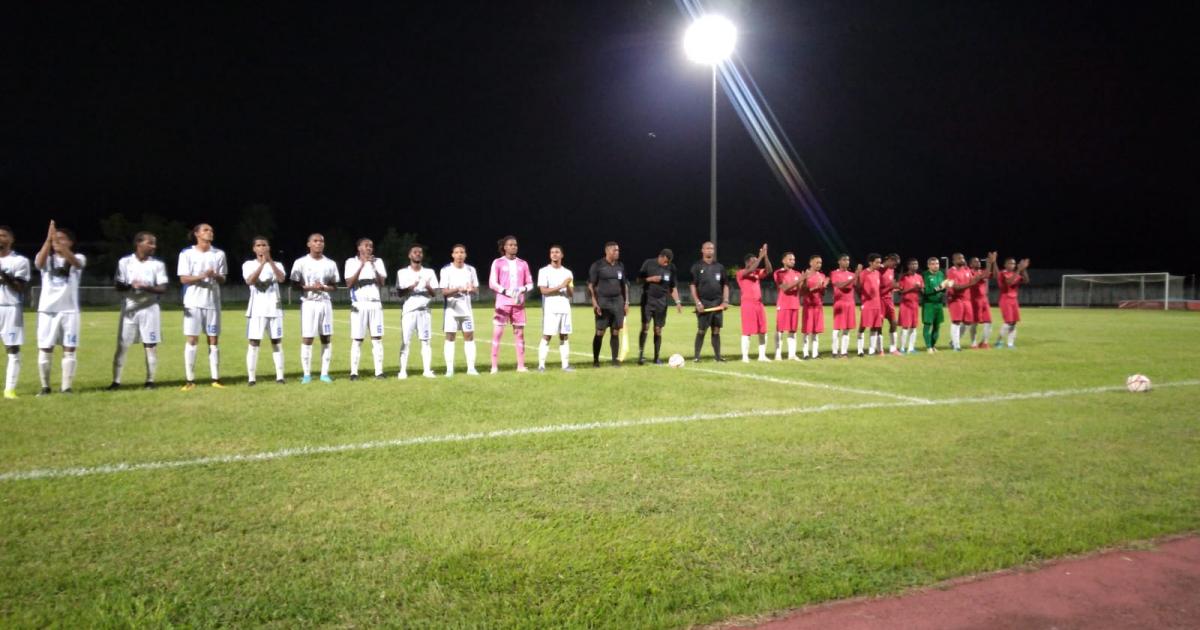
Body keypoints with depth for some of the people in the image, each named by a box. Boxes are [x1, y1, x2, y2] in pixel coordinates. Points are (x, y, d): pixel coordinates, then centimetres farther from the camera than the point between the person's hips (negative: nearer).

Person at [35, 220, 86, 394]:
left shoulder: (78, 258, 4)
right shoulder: (47, 258, 7)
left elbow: (75, 262, -22)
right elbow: (39, 263, -18)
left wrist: (59, 242, -36)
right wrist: (48, 239, -31)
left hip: (69, 311, -1)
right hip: (47, 310, 1)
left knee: (69, 350, -1)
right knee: (45, 350, 4)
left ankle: (67, 387, 5)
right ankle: (45, 387, 15)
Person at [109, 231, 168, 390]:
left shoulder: (158, 264, 2)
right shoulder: (125, 262, 2)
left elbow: (163, 288, -3)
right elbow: (118, 285, 0)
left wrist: (147, 287, -21)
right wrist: (131, 286, -20)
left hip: (150, 309, 0)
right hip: (129, 308, 0)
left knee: (151, 346, 0)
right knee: (121, 346, 1)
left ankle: (150, 380, 9)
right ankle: (116, 381, 7)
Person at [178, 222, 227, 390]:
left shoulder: (219, 254, 7)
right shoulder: (187, 254, 0)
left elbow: (223, 279, 8)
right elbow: (183, 279, -5)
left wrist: (216, 276, -15)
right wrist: (202, 276, -20)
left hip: (213, 302, 2)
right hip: (193, 302, -2)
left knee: (213, 340, 4)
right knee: (192, 340, -3)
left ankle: (216, 378, 8)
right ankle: (189, 380, 1)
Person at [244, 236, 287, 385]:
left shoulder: (276, 265, 8)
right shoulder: (248, 264, 4)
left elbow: (282, 278, -13)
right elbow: (249, 281, -16)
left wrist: (270, 261, -19)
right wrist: (262, 263, -21)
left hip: (274, 309, 2)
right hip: (257, 309, -2)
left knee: (277, 342, 3)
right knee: (253, 342, -5)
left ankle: (279, 376, 6)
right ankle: (251, 377, -1)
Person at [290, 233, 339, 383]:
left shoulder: (330, 263, 7)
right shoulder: (301, 262, -1)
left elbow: (334, 286, 10)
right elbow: (295, 284, 0)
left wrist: (323, 288, -10)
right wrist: (310, 288, -16)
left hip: (325, 303, 3)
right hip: (308, 303, -3)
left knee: (327, 338, 2)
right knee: (307, 338, -3)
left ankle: (325, 373, 9)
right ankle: (307, 374, 4)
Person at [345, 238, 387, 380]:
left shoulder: (378, 261, 11)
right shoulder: (351, 262, 4)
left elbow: (382, 282, 0)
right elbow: (349, 284, -7)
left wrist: (373, 266, -10)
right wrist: (361, 266, -13)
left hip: (375, 304, 2)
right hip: (359, 304, -2)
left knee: (377, 338, -1)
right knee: (357, 339, -3)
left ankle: (379, 371, 0)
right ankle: (354, 372, 0)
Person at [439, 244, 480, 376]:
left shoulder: (470, 269, 7)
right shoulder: (446, 270, -4)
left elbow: (476, 290, 9)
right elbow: (444, 292, -7)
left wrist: (472, 289, -15)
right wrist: (458, 289, -23)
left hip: (466, 309, 3)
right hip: (451, 309, -3)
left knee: (469, 336, 0)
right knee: (450, 337, -3)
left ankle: (471, 368, 3)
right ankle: (449, 369, 0)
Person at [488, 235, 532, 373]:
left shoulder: (523, 264, 11)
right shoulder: (498, 263, 1)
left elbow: (530, 283, 12)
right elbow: (492, 283, -4)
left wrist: (523, 289, -10)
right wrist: (506, 291, -17)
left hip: (519, 303, 3)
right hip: (502, 303, -3)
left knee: (519, 333, 4)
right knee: (497, 333, -6)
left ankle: (521, 365, 9)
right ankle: (494, 366, -2)